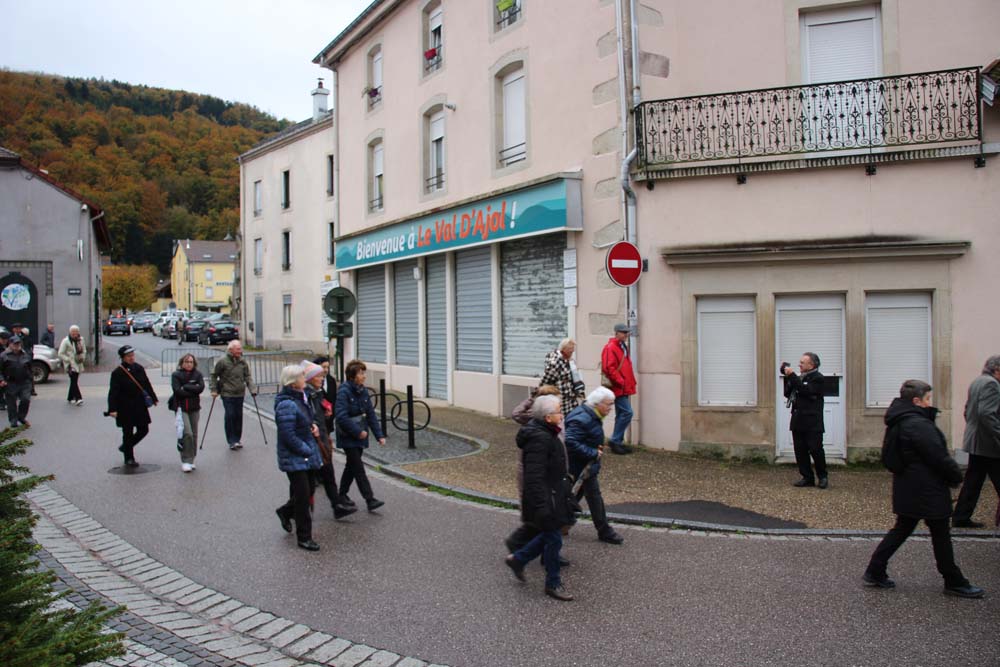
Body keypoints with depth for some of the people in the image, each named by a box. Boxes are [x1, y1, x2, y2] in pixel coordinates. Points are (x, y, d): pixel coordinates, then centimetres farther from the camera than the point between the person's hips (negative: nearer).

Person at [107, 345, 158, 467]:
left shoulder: (139, 368, 4)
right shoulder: (117, 373, -11)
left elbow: (147, 385, 14)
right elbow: (113, 392, -15)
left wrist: (154, 398, 18)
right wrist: (112, 409, -22)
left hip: (140, 407, 5)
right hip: (125, 409, -5)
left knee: (144, 430, 9)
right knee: (128, 433, 4)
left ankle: (125, 447, 33)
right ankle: (129, 458, 18)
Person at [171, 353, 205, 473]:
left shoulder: (197, 374, 7)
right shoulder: (176, 375, 0)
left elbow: (201, 387, -8)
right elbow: (177, 390, -12)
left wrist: (186, 387, -12)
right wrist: (193, 391, -10)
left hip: (194, 408, 3)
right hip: (181, 408, -3)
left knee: (194, 435, 7)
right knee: (187, 434, -16)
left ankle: (191, 460, 19)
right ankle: (185, 461, -9)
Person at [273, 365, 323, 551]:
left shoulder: (300, 399, 7)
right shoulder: (287, 405, -22)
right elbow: (289, 436, -24)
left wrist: (313, 427, 3)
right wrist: (307, 451, -16)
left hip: (307, 457, 9)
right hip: (295, 459, -9)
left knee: (309, 489, 18)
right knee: (303, 496, -1)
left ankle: (285, 512, 43)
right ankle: (304, 537, 12)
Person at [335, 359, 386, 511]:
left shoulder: (363, 391, 5)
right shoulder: (344, 391, -17)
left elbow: (371, 414, 7)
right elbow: (341, 416, -23)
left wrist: (379, 435, 1)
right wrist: (358, 431, -21)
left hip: (360, 436, 7)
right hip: (348, 437, -7)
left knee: (351, 466, 16)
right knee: (358, 468, -7)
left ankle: (342, 495, 30)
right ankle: (370, 500, -7)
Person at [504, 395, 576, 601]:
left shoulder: (546, 434, 8)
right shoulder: (539, 439, -25)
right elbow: (534, 476, -28)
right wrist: (542, 507, -27)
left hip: (553, 495, 10)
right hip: (545, 498, -10)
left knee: (550, 535, 19)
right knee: (553, 540, 3)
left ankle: (518, 559, 33)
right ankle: (553, 584, 20)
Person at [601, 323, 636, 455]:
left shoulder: (623, 347, 17)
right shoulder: (611, 348, -13)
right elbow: (609, 368, -21)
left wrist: (630, 382, 15)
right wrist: (621, 382, -19)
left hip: (624, 387, 10)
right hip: (618, 388, -10)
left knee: (621, 414, 12)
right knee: (627, 412, -13)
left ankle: (617, 441, 19)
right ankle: (615, 440, -6)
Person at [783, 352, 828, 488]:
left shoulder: (817, 378, -7)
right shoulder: (800, 378, 16)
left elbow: (806, 390, -22)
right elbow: (788, 394, 13)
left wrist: (792, 376, -20)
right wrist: (787, 377, 2)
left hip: (812, 423, -7)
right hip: (798, 421, 7)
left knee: (816, 450, -3)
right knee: (800, 451, 6)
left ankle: (823, 477, 14)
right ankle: (807, 477, 13)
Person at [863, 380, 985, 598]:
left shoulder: (898, 423, 10)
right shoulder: (919, 424, -21)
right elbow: (938, 456, -19)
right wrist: (956, 475, -5)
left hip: (907, 488, 9)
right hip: (927, 490, -9)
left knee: (902, 529, 14)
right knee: (940, 534, 5)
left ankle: (875, 572, 13)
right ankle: (954, 582, 19)